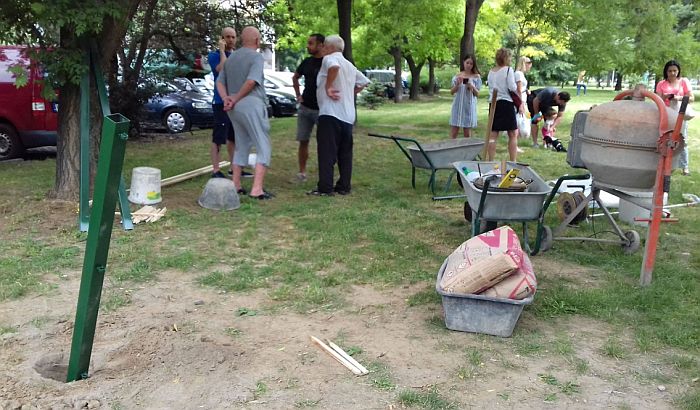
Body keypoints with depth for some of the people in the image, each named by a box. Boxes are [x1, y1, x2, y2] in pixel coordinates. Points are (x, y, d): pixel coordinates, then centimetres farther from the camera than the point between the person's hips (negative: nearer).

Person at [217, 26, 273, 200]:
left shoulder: (231, 58, 16)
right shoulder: (256, 57, -7)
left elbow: (220, 81, 13)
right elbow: (251, 82, -20)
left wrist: (226, 99, -1)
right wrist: (236, 99, -11)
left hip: (235, 108, 8)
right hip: (251, 105, -8)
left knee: (241, 145, 18)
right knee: (263, 147, -4)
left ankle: (235, 185, 19)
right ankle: (257, 189, -12)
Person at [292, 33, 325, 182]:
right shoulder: (306, 62, 9)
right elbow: (295, 77, 25)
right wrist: (298, 95, 16)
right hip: (305, 108, 5)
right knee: (303, 141, 7)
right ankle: (302, 172, 16)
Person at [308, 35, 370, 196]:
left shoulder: (329, 59, -5)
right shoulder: (349, 65, 19)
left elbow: (334, 66, -29)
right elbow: (364, 81, 25)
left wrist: (328, 87, -20)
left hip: (330, 113, -8)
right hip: (348, 115, 8)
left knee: (327, 152, -6)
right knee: (345, 153, 11)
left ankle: (325, 188, -7)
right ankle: (344, 187, 15)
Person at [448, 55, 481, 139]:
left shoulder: (476, 76, 3)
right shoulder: (458, 75, 6)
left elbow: (477, 94, 2)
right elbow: (452, 92, 4)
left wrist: (472, 87, -17)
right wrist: (457, 84, -13)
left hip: (469, 106, -1)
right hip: (458, 105, 1)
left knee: (467, 133, 3)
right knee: (453, 133, -2)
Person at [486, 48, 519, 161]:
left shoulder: (490, 72, 10)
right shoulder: (508, 70, -8)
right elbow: (512, 88, -14)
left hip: (493, 104, 5)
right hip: (506, 104, -5)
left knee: (492, 135, 5)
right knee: (512, 135, 4)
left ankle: (490, 161, 4)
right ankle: (513, 161, 4)